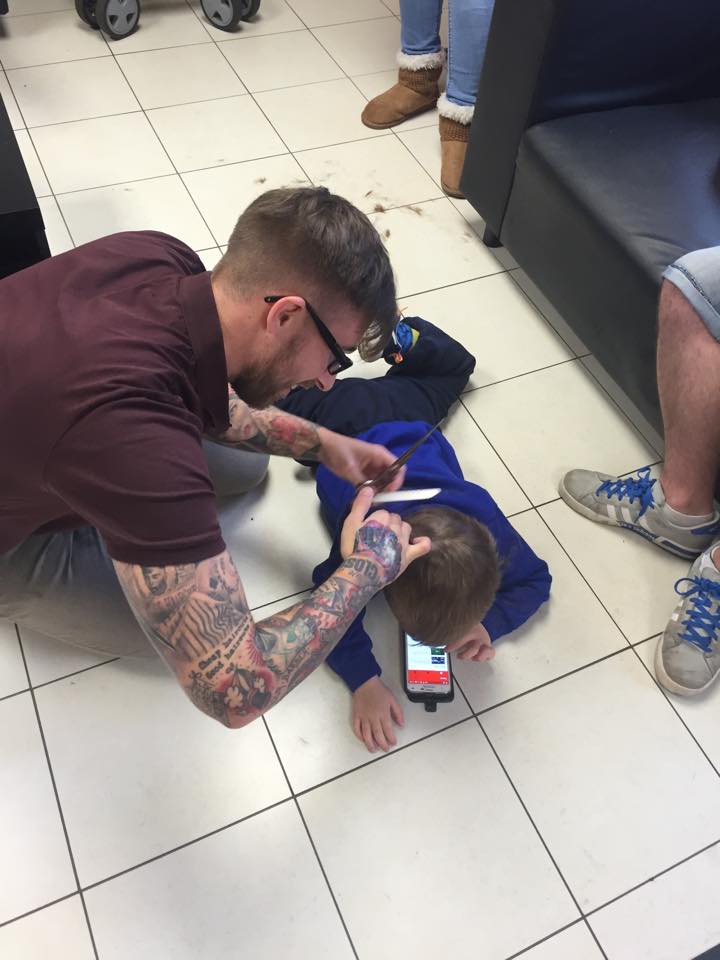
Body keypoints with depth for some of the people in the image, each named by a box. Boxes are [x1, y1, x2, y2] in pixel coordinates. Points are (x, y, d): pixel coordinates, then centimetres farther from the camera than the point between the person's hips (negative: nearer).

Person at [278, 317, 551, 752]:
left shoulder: (487, 526, -40)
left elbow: (535, 578, -22)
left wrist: (491, 624, -40)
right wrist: (365, 681, -49)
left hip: (404, 416, 3)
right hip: (339, 421, -2)